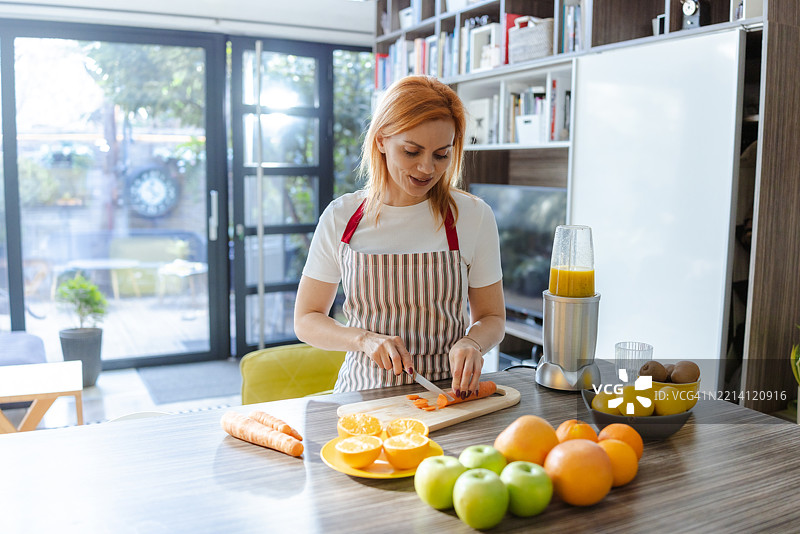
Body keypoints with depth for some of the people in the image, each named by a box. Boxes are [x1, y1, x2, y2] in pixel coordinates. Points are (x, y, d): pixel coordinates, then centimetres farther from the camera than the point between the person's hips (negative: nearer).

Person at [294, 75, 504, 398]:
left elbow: (492, 317, 7)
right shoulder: (340, 218, -1)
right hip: (364, 391, 0)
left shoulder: (474, 216, -3)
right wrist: (365, 339, -14)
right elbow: (306, 320, 5)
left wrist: (472, 344, -15)